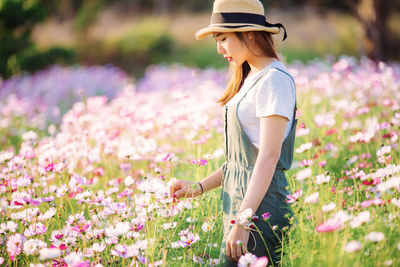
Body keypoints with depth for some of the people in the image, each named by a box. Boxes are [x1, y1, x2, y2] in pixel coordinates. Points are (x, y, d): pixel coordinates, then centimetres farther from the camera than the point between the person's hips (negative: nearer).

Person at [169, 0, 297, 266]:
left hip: (260, 205, -9)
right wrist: (199, 187, 12)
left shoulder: (274, 79, -12)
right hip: (240, 201, 9)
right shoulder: (250, 79, 16)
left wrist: (242, 222, -23)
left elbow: (269, 157, -19)